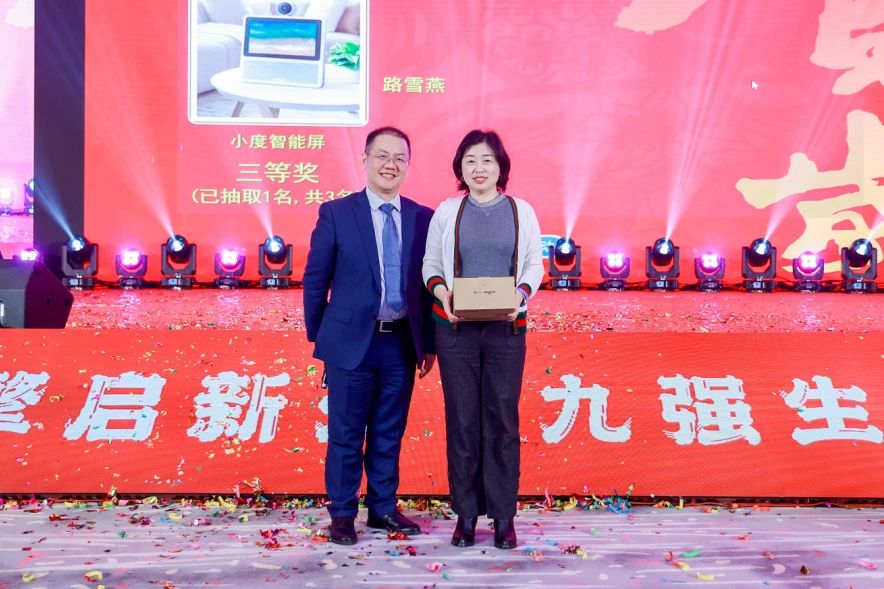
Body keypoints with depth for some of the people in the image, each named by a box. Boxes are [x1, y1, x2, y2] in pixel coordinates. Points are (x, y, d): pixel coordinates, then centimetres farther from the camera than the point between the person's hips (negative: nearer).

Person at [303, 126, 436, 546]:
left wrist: (429, 342, 6)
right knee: (346, 433, 6)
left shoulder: (423, 218, 5)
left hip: (402, 343, 3)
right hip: (352, 341, -2)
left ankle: (383, 508, 26)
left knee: (389, 433, 12)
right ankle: (342, 513, 19)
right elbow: (315, 280, 1)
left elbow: (428, 283, 7)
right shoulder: (336, 213, -2)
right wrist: (317, 337, 2)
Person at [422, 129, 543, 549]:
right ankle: (466, 514, 11)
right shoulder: (446, 211, 7)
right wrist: (441, 290, -11)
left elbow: (535, 264, 8)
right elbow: (431, 262, 9)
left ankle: (503, 515, 10)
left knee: (503, 418, 1)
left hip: (506, 329, 0)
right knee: (462, 419, 2)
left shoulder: (521, 211, 7)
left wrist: (521, 293, -11)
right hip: (455, 328, 0)